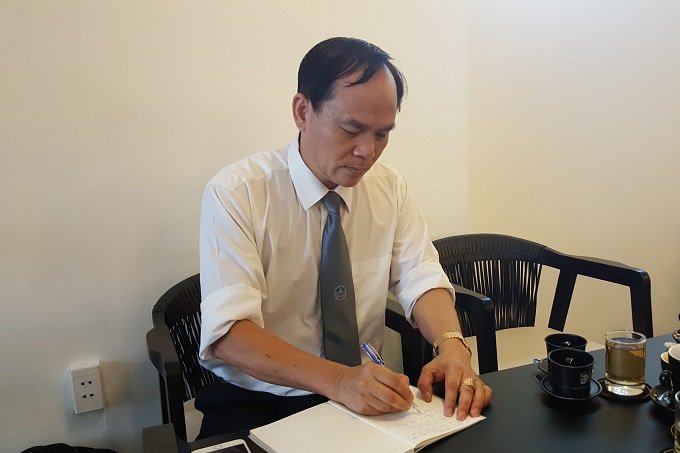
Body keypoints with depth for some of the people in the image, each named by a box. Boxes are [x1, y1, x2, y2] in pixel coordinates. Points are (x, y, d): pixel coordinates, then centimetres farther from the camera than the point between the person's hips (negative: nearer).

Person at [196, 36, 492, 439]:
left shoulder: (390, 187, 1)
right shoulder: (236, 193, -15)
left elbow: (421, 280, -3)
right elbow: (228, 331, -22)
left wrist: (452, 347, -24)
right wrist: (338, 380, -35)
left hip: (367, 397, 4)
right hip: (256, 405, -3)